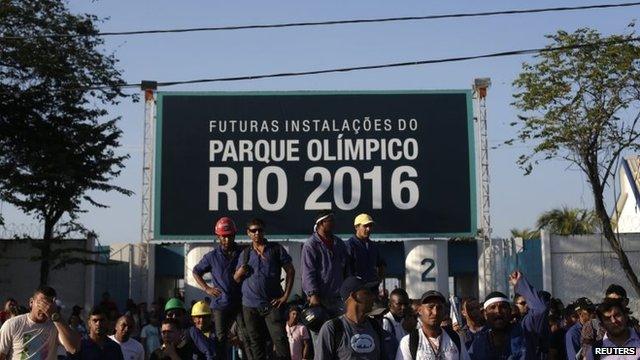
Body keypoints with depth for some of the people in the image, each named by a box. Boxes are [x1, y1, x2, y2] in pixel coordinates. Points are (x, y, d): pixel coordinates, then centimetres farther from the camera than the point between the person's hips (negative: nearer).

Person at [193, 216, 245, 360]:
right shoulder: (212, 256, 3)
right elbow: (196, 272, 16)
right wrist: (207, 288, 5)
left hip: (241, 301, 0)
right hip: (221, 303, 0)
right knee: (221, 338, 0)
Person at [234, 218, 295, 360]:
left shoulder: (276, 249, 3)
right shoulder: (245, 253, 12)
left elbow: (290, 271, 3)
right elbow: (236, 279, 14)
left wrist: (286, 296, -4)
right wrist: (240, 272, -9)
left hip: (272, 304, -3)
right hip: (250, 305, 3)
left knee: (280, 340, -10)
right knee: (256, 343, 9)